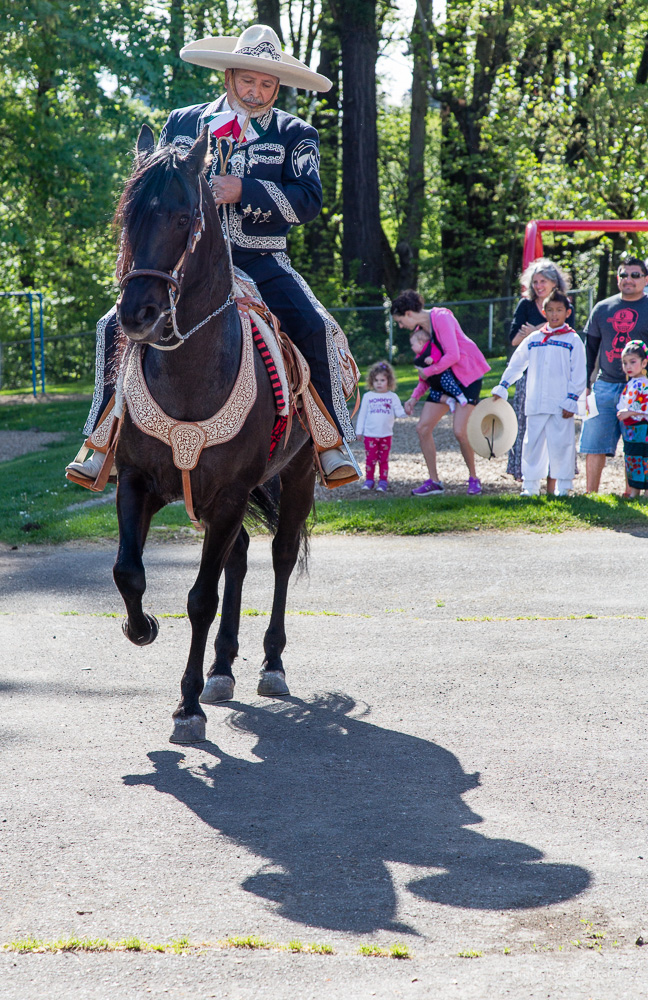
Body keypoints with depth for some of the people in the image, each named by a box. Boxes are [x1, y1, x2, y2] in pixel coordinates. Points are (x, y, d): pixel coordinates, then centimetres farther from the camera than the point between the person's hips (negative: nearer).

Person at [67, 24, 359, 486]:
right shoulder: (183, 123, 12)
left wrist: (243, 191, -23)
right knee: (116, 328, -15)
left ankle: (333, 446, -15)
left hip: (260, 261, -2)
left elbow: (308, 200, -11)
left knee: (315, 327, -26)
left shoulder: (296, 135, 5)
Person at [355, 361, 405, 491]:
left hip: (386, 435, 0)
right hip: (370, 435, 0)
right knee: (370, 458, -2)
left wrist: (406, 411, -22)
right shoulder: (368, 396, 5)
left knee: (384, 459, 3)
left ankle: (383, 481, 10)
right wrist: (359, 431, 7)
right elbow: (362, 414, 8)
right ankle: (369, 480, 9)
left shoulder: (392, 397, 5)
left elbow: (399, 412, 0)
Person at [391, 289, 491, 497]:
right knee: (423, 428, -1)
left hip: (467, 377, -9)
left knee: (459, 431, -17)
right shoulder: (420, 329, 10)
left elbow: (453, 355, -24)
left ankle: (473, 478, 3)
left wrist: (428, 372, -13)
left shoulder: (441, 319, -17)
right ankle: (433, 482, 7)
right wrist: (414, 397, 9)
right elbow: (427, 367, 17)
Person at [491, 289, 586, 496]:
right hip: (536, 404, 3)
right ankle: (530, 485, 11)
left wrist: (571, 401, -7)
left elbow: (578, 374, -1)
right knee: (532, 444, 5)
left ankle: (563, 486, 5)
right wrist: (501, 388, 15)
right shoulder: (533, 339, 11)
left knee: (561, 444, -3)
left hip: (561, 405, -3)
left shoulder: (573, 340, 1)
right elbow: (515, 364, 19)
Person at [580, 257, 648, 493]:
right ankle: (591, 497, 8)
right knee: (594, 447, 1)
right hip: (605, 387, 3)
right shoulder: (602, 309, 10)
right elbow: (589, 350, 15)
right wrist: (584, 385, 9)